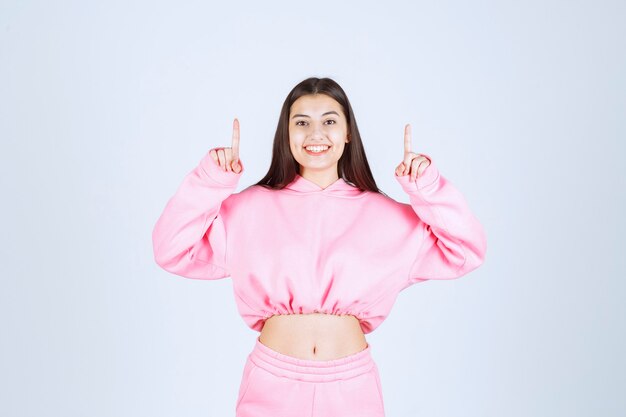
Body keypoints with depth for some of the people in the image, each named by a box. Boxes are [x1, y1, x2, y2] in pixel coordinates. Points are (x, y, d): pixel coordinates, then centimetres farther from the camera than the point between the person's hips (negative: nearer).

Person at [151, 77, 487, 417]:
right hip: (271, 382, 0)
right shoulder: (250, 208, 0)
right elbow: (172, 252, -6)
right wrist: (211, 181, -15)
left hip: (352, 385, 1)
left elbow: (464, 253, 0)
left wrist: (427, 187, -11)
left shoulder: (383, 214, 2)